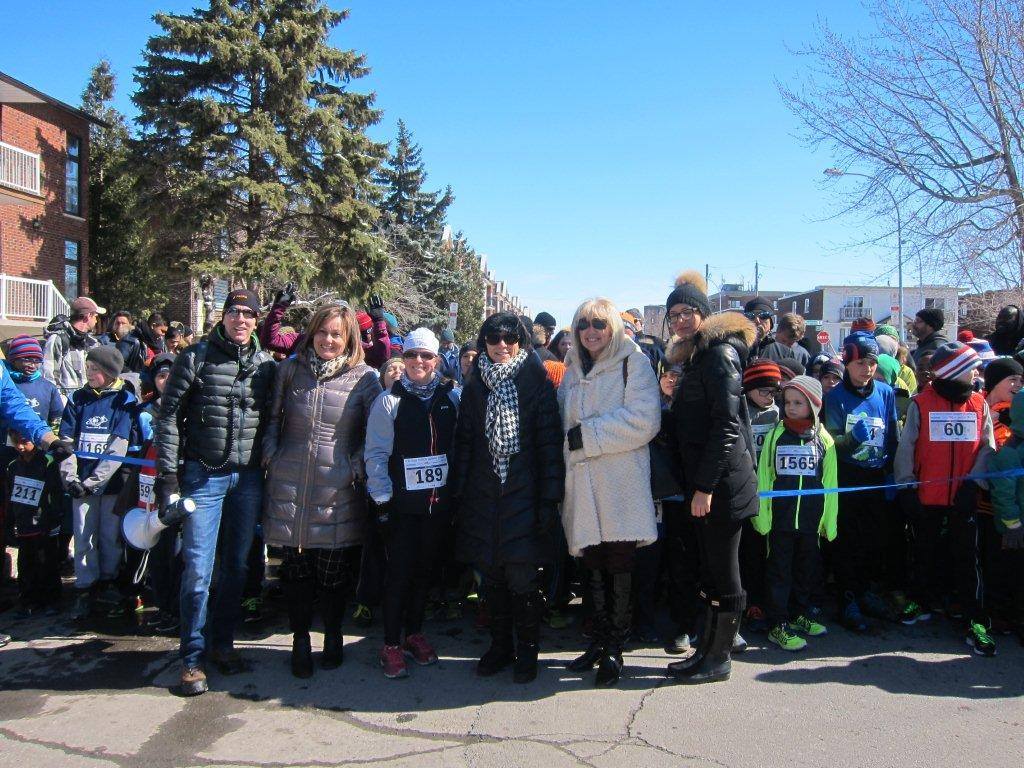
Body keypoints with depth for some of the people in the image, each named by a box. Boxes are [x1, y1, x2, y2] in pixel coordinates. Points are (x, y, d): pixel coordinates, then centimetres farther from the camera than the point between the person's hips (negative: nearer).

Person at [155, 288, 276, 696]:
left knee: (236, 564, 11)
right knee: (198, 568, -2)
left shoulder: (265, 364, 6)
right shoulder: (196, 357, -3)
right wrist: (167, 472, -7)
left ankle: (223, 642, 28)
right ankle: (192, 658, 11)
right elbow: (168, 415, -3)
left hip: (248, 478, 3)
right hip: (203, 475, -3)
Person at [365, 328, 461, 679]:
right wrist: (382, 497, -10)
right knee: (399, 572, 0)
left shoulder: (451, 397, 5)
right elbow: (376, 453, -5)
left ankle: (414, 633, 28)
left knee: (425, 569, 13)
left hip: (440, 501, 3)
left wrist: (457, 489, 4)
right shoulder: (389, 401, -3)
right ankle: (391, 644, 12)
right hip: (402, 502, -3)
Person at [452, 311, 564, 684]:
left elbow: (550, 443, -5)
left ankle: (526, 650, 17)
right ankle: (500, 646, 26)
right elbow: (463, 443, 10)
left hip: (523, 496, -3)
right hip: (483, 498, 3)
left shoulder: (537, 383, -1)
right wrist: (458, 496, 5)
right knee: (491, 578, 9)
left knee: (521, 579, -2)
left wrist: (549, 499, -9)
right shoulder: (475, 386, 10)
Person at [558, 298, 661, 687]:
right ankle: (598, 642, 23)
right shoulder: (573, 372, 19)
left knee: (618, 566, 0)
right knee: (594, 565, 11)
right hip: (583, 485, 5)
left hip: (622, 484, -5)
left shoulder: (633, 363, -1)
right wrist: (569, 443, 4)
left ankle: (614, 649, 12)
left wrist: (586, 436, -12)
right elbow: (563, 422, 25)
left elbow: (643, 421, -13)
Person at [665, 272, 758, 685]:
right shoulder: (694, 356, 18)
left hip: (722, 481, -9)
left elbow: (726, 423, -18)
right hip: (702, 482, 9)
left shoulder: (720, 353, -11)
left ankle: (720, 659, 12)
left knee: (723, 573, 1)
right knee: (710, 570, 15)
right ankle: (705, 650, 24)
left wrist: (705, 486, -20)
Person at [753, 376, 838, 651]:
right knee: (779, 571, 3)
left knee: (807, 569, 15)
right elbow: (763, 478, 1)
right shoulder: (775, 436, 0)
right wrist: (761, 515, -4)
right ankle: (778, 625, 10)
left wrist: (829, 521, 2)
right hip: (779, 519, -2)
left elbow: (830, 484, 5)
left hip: (811, 520, 2)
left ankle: (801, 615, 33)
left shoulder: (824, 440, 3)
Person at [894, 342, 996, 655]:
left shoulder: (979, 404, 3)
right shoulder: (921, 403, -4)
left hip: (964, 497, 1)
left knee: (967, 558, 3)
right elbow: (906, 447, -4)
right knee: (923, 553, 14)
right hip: (926, 496, -1)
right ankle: (922, 603, 32)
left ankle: (976, 621, 10)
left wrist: (973, 481, -9)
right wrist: (906, 486, -8)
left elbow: (987, 447, 2)